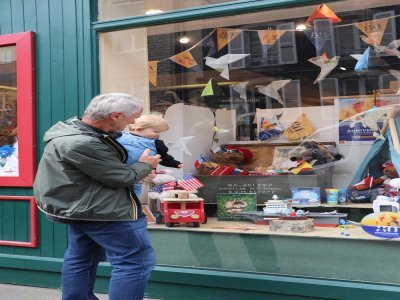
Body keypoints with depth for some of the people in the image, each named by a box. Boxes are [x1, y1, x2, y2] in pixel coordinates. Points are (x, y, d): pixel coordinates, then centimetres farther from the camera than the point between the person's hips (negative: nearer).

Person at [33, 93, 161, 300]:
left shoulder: (73, 126, 3)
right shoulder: (82, 144, -29)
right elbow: (123, 177, -22)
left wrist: (138, 171, 10)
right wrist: (145, 165, -1)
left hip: (79, 206, 11)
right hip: (100, 210, -10)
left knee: (81, 258, 22)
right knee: (136, 261, -2)